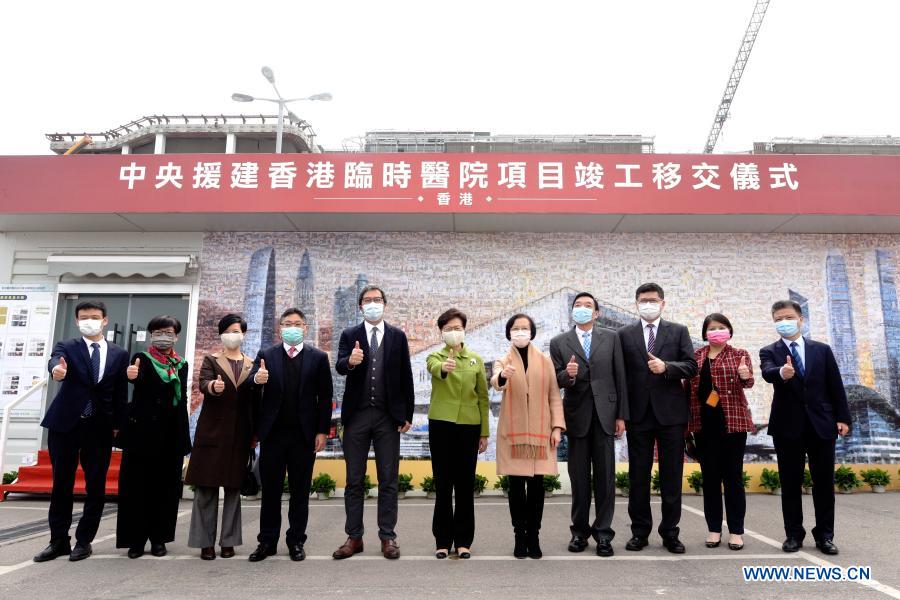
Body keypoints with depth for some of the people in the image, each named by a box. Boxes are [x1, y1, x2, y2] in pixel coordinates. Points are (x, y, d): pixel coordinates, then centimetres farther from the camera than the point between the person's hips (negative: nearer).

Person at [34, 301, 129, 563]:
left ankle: (83, 540, 18)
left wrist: (118, 425, 1)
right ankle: (59, 540, 20)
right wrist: (56, 369, -45)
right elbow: (55, 359, -21)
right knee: (61, 484, 8)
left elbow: (121, 393, 6)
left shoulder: (119, 354, 6)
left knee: (96, 487, 4)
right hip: (65, 425, 0)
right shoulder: (67, 347, 3)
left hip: (100, 428, 1)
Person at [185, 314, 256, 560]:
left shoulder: (252, 364, 11)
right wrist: (213, 386, -36)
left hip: (239, 434, 2)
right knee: (206, 488, -1)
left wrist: (254, 434, 3)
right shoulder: (211, 360, 5)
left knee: (234, 488, 6)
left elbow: (255, 399, 8)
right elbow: (203, 384, -12)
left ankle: (228, 540, 14)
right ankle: (205, 542, 7)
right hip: (212, 431, -2)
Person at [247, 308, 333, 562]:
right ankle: (267, 541, 18)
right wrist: (256, 379, -28)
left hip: (304, 435, -1)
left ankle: (296, 541, 18)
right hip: (273, 433, 1)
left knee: (300, 491, 7)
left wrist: (322, 431, -4)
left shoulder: (318, 357, 4)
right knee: (270, 489, 7)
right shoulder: (266, 355, 7)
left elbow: (325, 397, 2)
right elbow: (250, 384, -5)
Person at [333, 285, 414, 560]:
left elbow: (405, 377, 5)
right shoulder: (349, 335, 5)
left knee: (388, 480, 4)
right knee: (354, 480, 6)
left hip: (388, 417, 0)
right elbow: (339, 367, -10)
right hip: (357, 416, 0)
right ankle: (354, 537, 15)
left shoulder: (398, 336, 6)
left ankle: (387, 537, 12)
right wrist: (350, 361, -34)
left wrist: (407, 414, 1)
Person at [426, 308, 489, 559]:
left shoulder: (476, 360, 8)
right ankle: (443, 540, 14)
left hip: (469, 427, 1)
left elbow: (483, 397, 9)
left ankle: (463, 540, 16)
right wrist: (444, 367, -48)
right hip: (441, 425, -1)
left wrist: (485, 432, 4)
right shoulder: (435, 357, 2)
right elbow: (434, 368, -24)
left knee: (465, 485, 6)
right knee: (443, 485, 4)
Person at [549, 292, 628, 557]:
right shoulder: (559, 342, 5)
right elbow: (555, 381, 3)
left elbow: (620, 377, 3)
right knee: (579, 476, 7)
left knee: (605, 476, 2)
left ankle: (603, 533, 11)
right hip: (576, 415, 0)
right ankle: (580, 531, 18)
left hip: (605, 414, 0)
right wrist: (567, 375, -20)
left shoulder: (611, 338, 6)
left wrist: (622, 415, -1)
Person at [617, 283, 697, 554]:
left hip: (671, 412, 0)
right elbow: (620, 374, 4)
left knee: (672, 475, 5)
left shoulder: (678, 331, 7)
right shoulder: (625, 334, 7)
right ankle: (640, 531, 16)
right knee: (638, 475, 6)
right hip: (638, 413, 0)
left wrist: (666, 366, -19)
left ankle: (670, 532, 16)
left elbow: (692, 366, -1)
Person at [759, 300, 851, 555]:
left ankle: (824, 535, 17)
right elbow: (767, 372, -19)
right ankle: (794, 534, 14)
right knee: (790, 483, 4)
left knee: (824, 482, 6)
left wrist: (842, 418, 0)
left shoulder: (822, 350, 9)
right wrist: (781, 373, -42)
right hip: (788, 426, -1)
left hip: (821, 423, 1)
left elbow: (835, 386, 8)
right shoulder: (769, 352, 3)